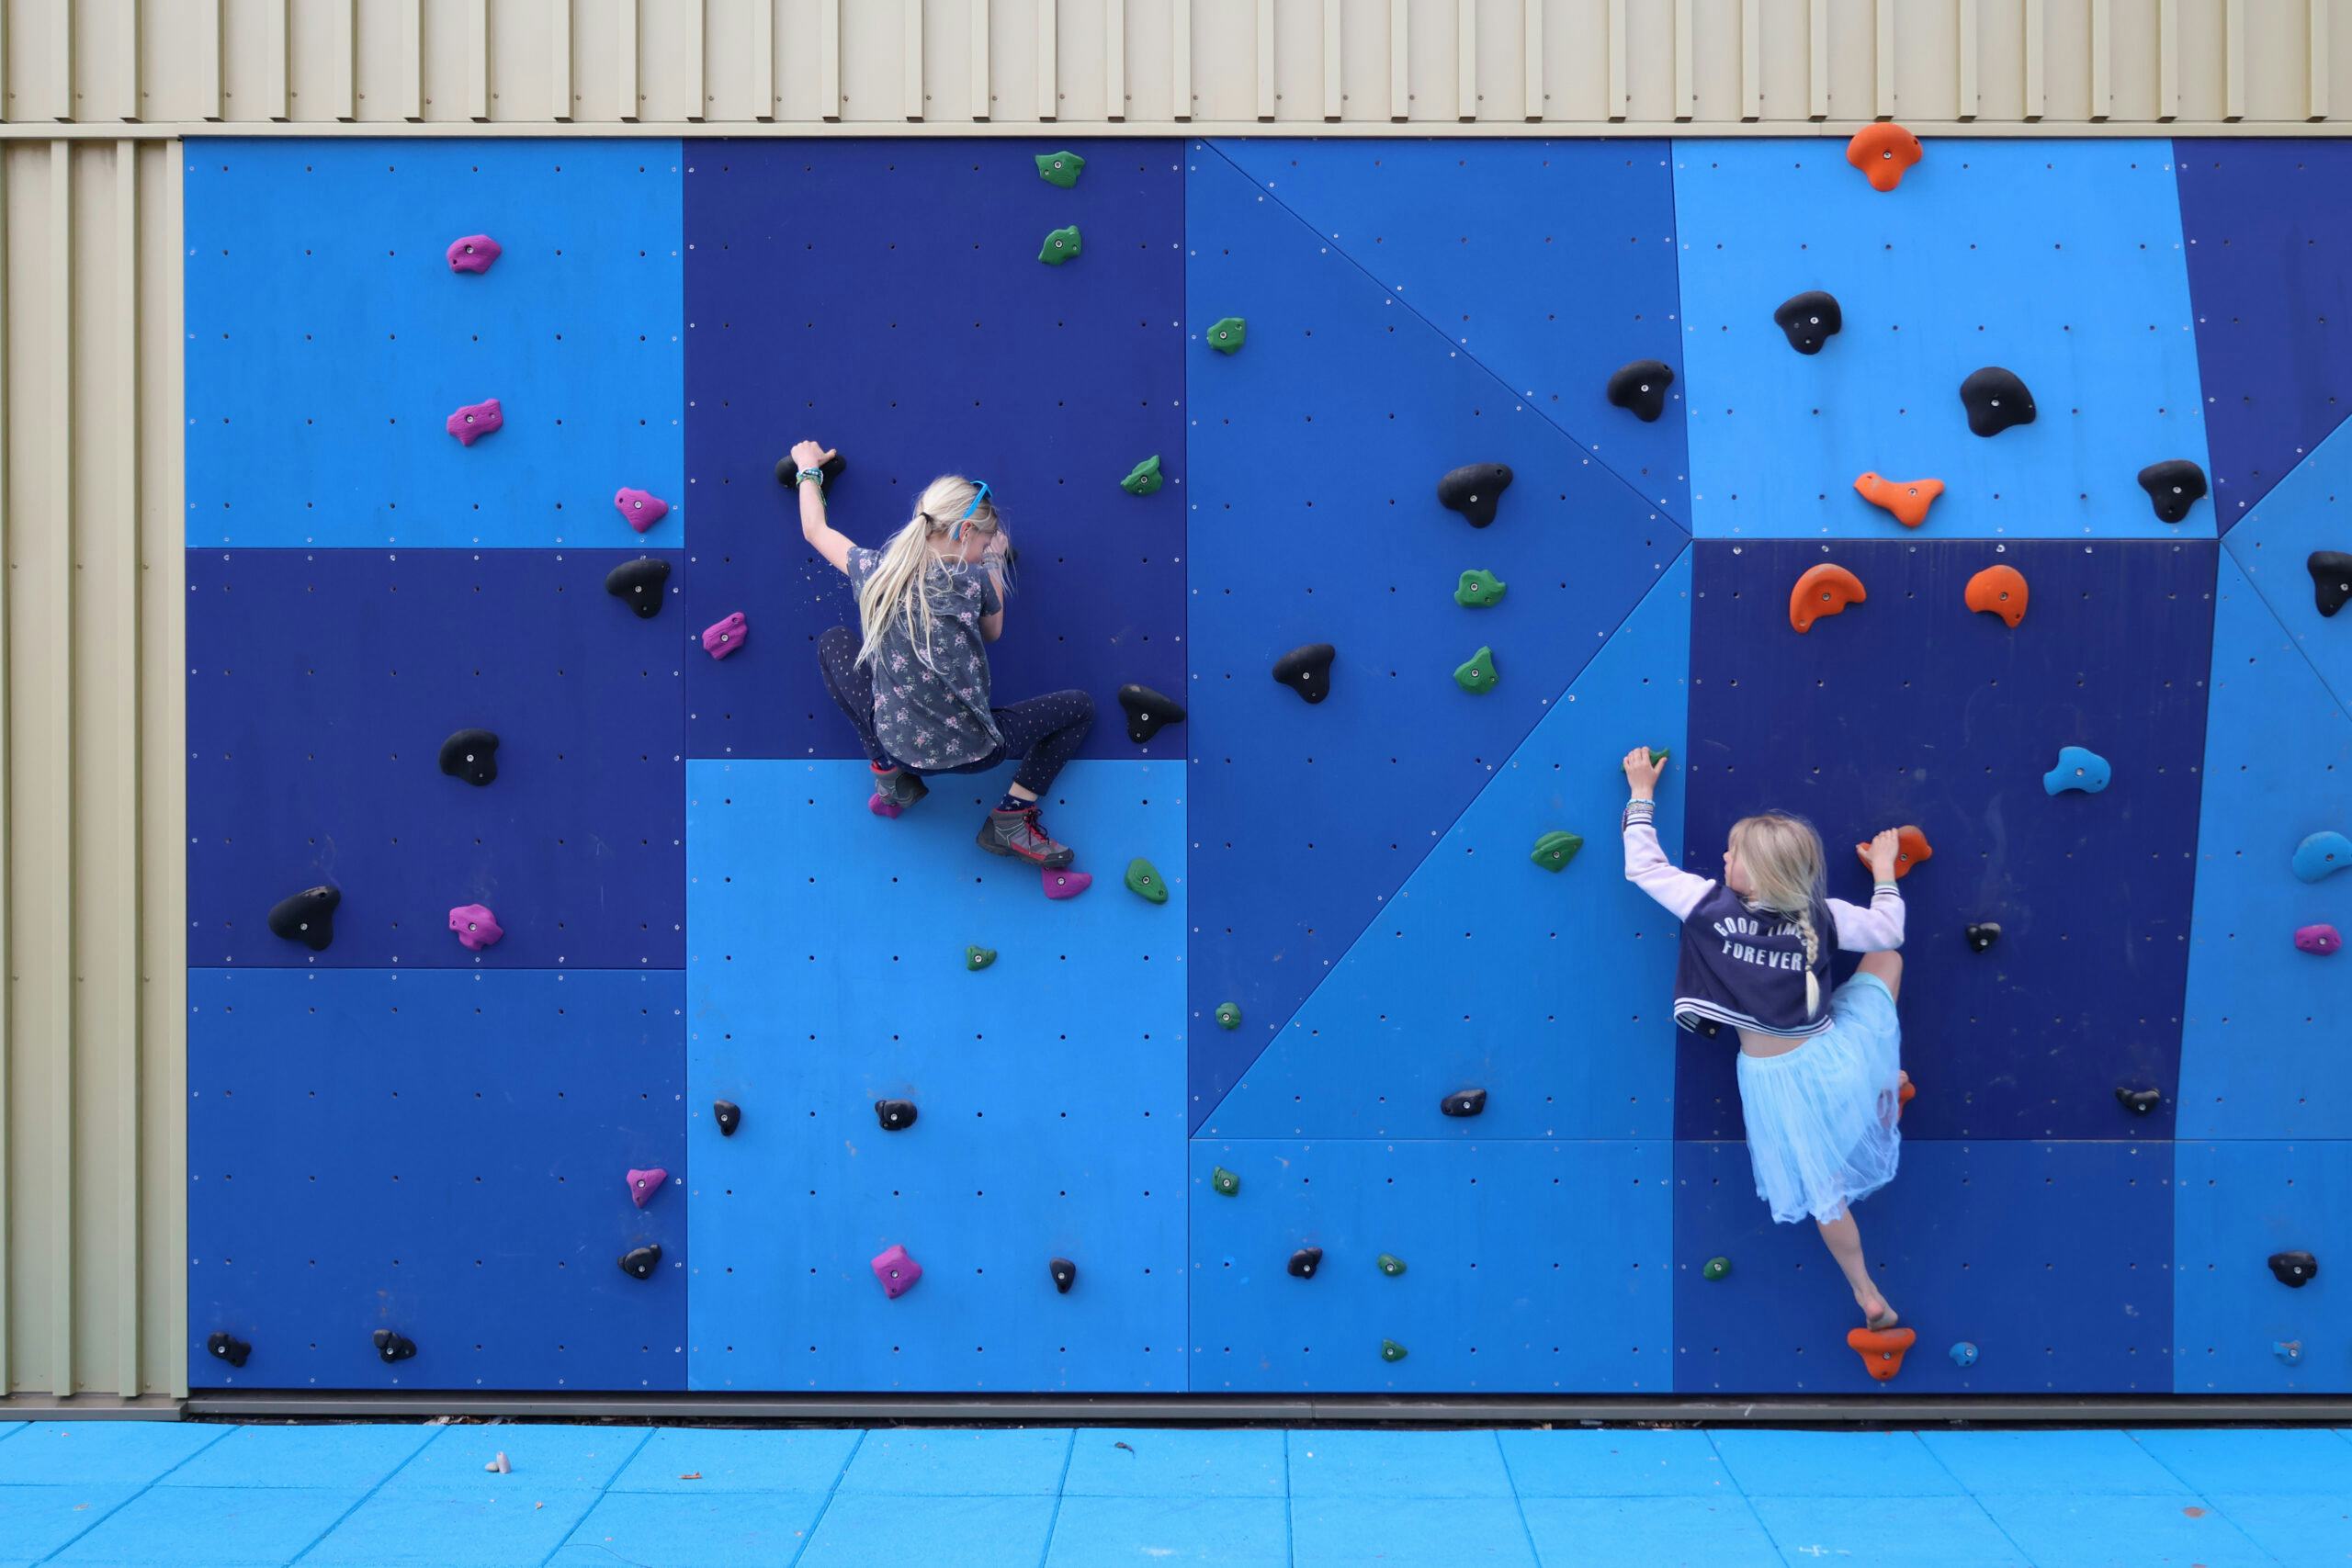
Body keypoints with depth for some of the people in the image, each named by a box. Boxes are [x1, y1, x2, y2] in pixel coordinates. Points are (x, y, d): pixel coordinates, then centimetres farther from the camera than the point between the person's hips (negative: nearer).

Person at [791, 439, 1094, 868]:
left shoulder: (875, 570, -5)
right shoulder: (978, 579, -13)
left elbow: (815, 530, 13)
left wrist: (808, 468, 30)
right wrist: (996, 562, 21)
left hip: (898, 744, 3)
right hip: (973, 751, -3)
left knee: (832, 642, 24)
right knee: (1079, 707, 18)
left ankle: (890, 777, 18)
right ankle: (1012, 821, 2)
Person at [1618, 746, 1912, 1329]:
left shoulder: (1708, 906, -18)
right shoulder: (1821, 916, -13)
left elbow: (1642, 867, -7)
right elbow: (1889, 931, 3)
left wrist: (1641, 793, 5)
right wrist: (1883, 870, 18)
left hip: (1771, 1079, -1)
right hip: (1837, 1056, 1)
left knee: (1822, 1191, 17)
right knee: (1887, 959, 27)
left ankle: (1868, 1297, 25)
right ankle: (1887, 1089, 36)